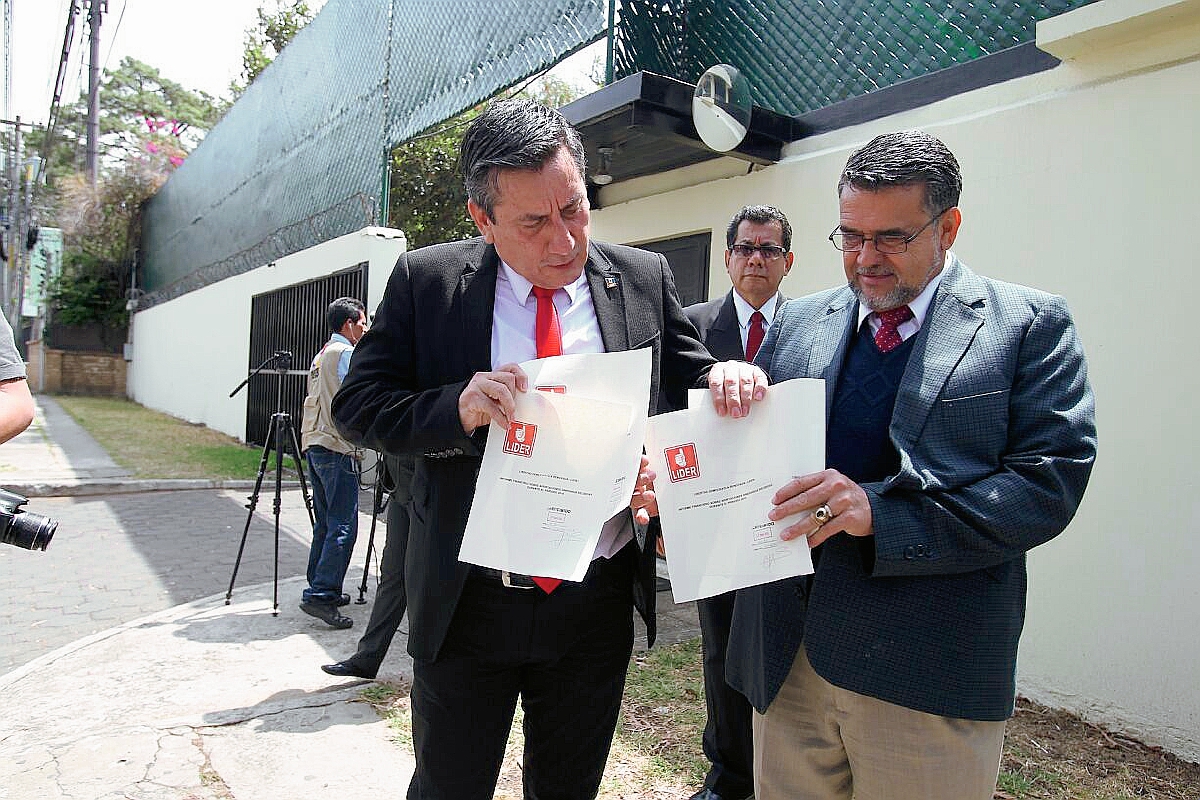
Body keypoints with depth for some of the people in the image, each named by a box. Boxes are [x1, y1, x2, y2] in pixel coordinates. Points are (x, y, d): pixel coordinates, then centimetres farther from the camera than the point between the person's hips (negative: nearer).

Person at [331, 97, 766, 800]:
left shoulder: (645, 280, -2)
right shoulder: (425, 282, -7)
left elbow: (686, 387, 5)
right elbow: (357, 405, -6)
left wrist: (725, 378, -19)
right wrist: (456, 407, -25)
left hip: (598, 606, 2)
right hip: (466, 604, -1)